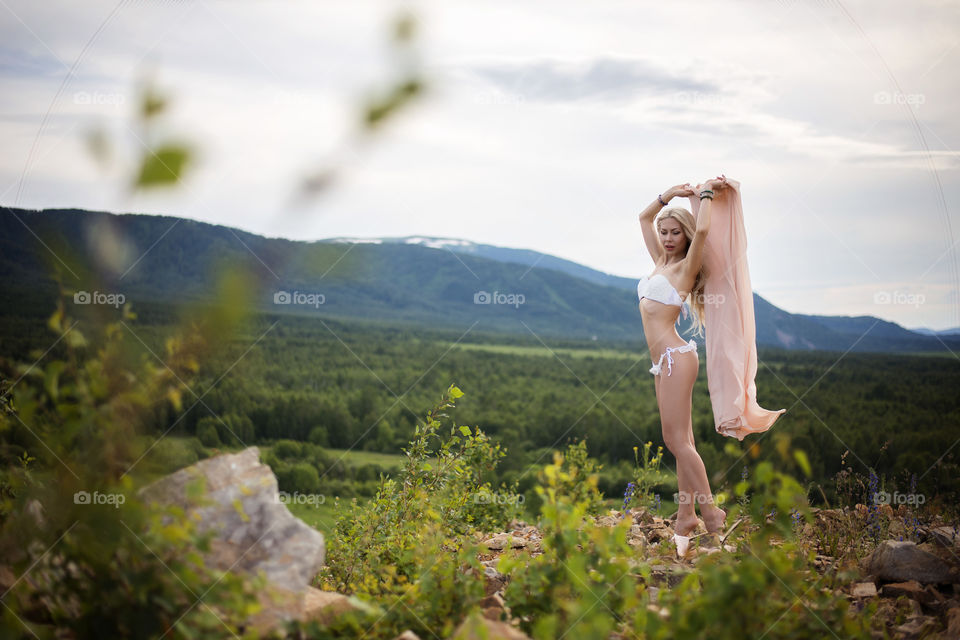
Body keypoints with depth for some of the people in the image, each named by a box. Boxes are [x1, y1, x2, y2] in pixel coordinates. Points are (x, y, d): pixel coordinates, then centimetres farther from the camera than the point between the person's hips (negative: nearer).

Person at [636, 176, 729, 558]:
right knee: (679, 441, 7)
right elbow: (644, 218, 28)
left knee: (677, 440, -10)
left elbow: (702, 230, -23)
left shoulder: (686, 267, -4)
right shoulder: (661, 262, 17)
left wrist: (706, 193, -8)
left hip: (675, 356, -8)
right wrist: (672, 194, 18)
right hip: (664, 360, 8)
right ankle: (686, 515, 9)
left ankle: (710, 511, -6)